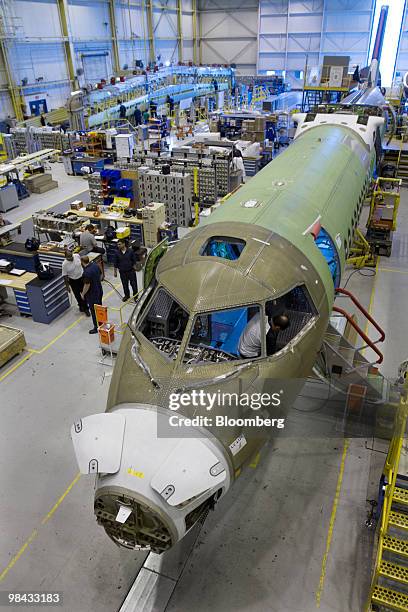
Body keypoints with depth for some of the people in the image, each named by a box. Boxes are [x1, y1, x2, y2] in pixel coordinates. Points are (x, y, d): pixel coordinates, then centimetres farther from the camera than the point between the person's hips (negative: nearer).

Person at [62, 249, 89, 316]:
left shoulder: (77, 256, -15)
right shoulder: (64, 264, -24)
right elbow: (65, 276, -16)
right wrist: (67, 286, -13)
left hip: (82, 277, 2)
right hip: (73, 280, -2)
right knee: (77, 295, 11)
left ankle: (86, 308, 19)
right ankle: (81, 305, 36)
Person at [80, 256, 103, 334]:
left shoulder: (86, 272, -29)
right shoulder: (95, 265, -5)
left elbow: (87, 285, -24)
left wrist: (83, 294, -10)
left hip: (92, 294, -8)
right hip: (99, 290, 8)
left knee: (94, 311, 5)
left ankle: (96, 327, 15)